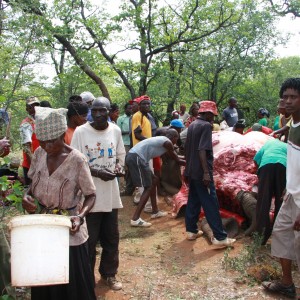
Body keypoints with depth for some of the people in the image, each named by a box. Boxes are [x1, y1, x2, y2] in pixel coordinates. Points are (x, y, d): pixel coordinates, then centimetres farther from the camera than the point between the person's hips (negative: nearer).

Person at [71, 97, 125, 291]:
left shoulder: (116, 130, 2)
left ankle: (109, 273, 35)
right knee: (89, 239, 5)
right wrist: (97, 172, -21)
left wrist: (119, 166, -6)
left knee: (111, 237, 16)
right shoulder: (80, 132, -11)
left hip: (111, 193, 4)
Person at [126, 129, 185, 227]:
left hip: (133, 156, 10)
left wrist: (184, 161, 49)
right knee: (148, 188, -6)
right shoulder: (167, 142, -2)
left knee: (153, 181, 21)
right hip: (136, 158, -10)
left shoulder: (161, 140, 25)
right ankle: (135, 219, -9)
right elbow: (177, 160, 9)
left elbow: (174, 157, 40)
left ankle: (155, 211, 29)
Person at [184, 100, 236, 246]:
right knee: (211, 203, -5)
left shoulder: (192, 125, 13)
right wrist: (206, 172, -24)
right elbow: (202, 150, -23)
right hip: (201, 171, -9)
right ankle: (219, 236, -1)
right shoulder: (206, 125, -14)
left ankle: (191, 231, 21)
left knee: (193, 201, 15)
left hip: (191, 171, 9)